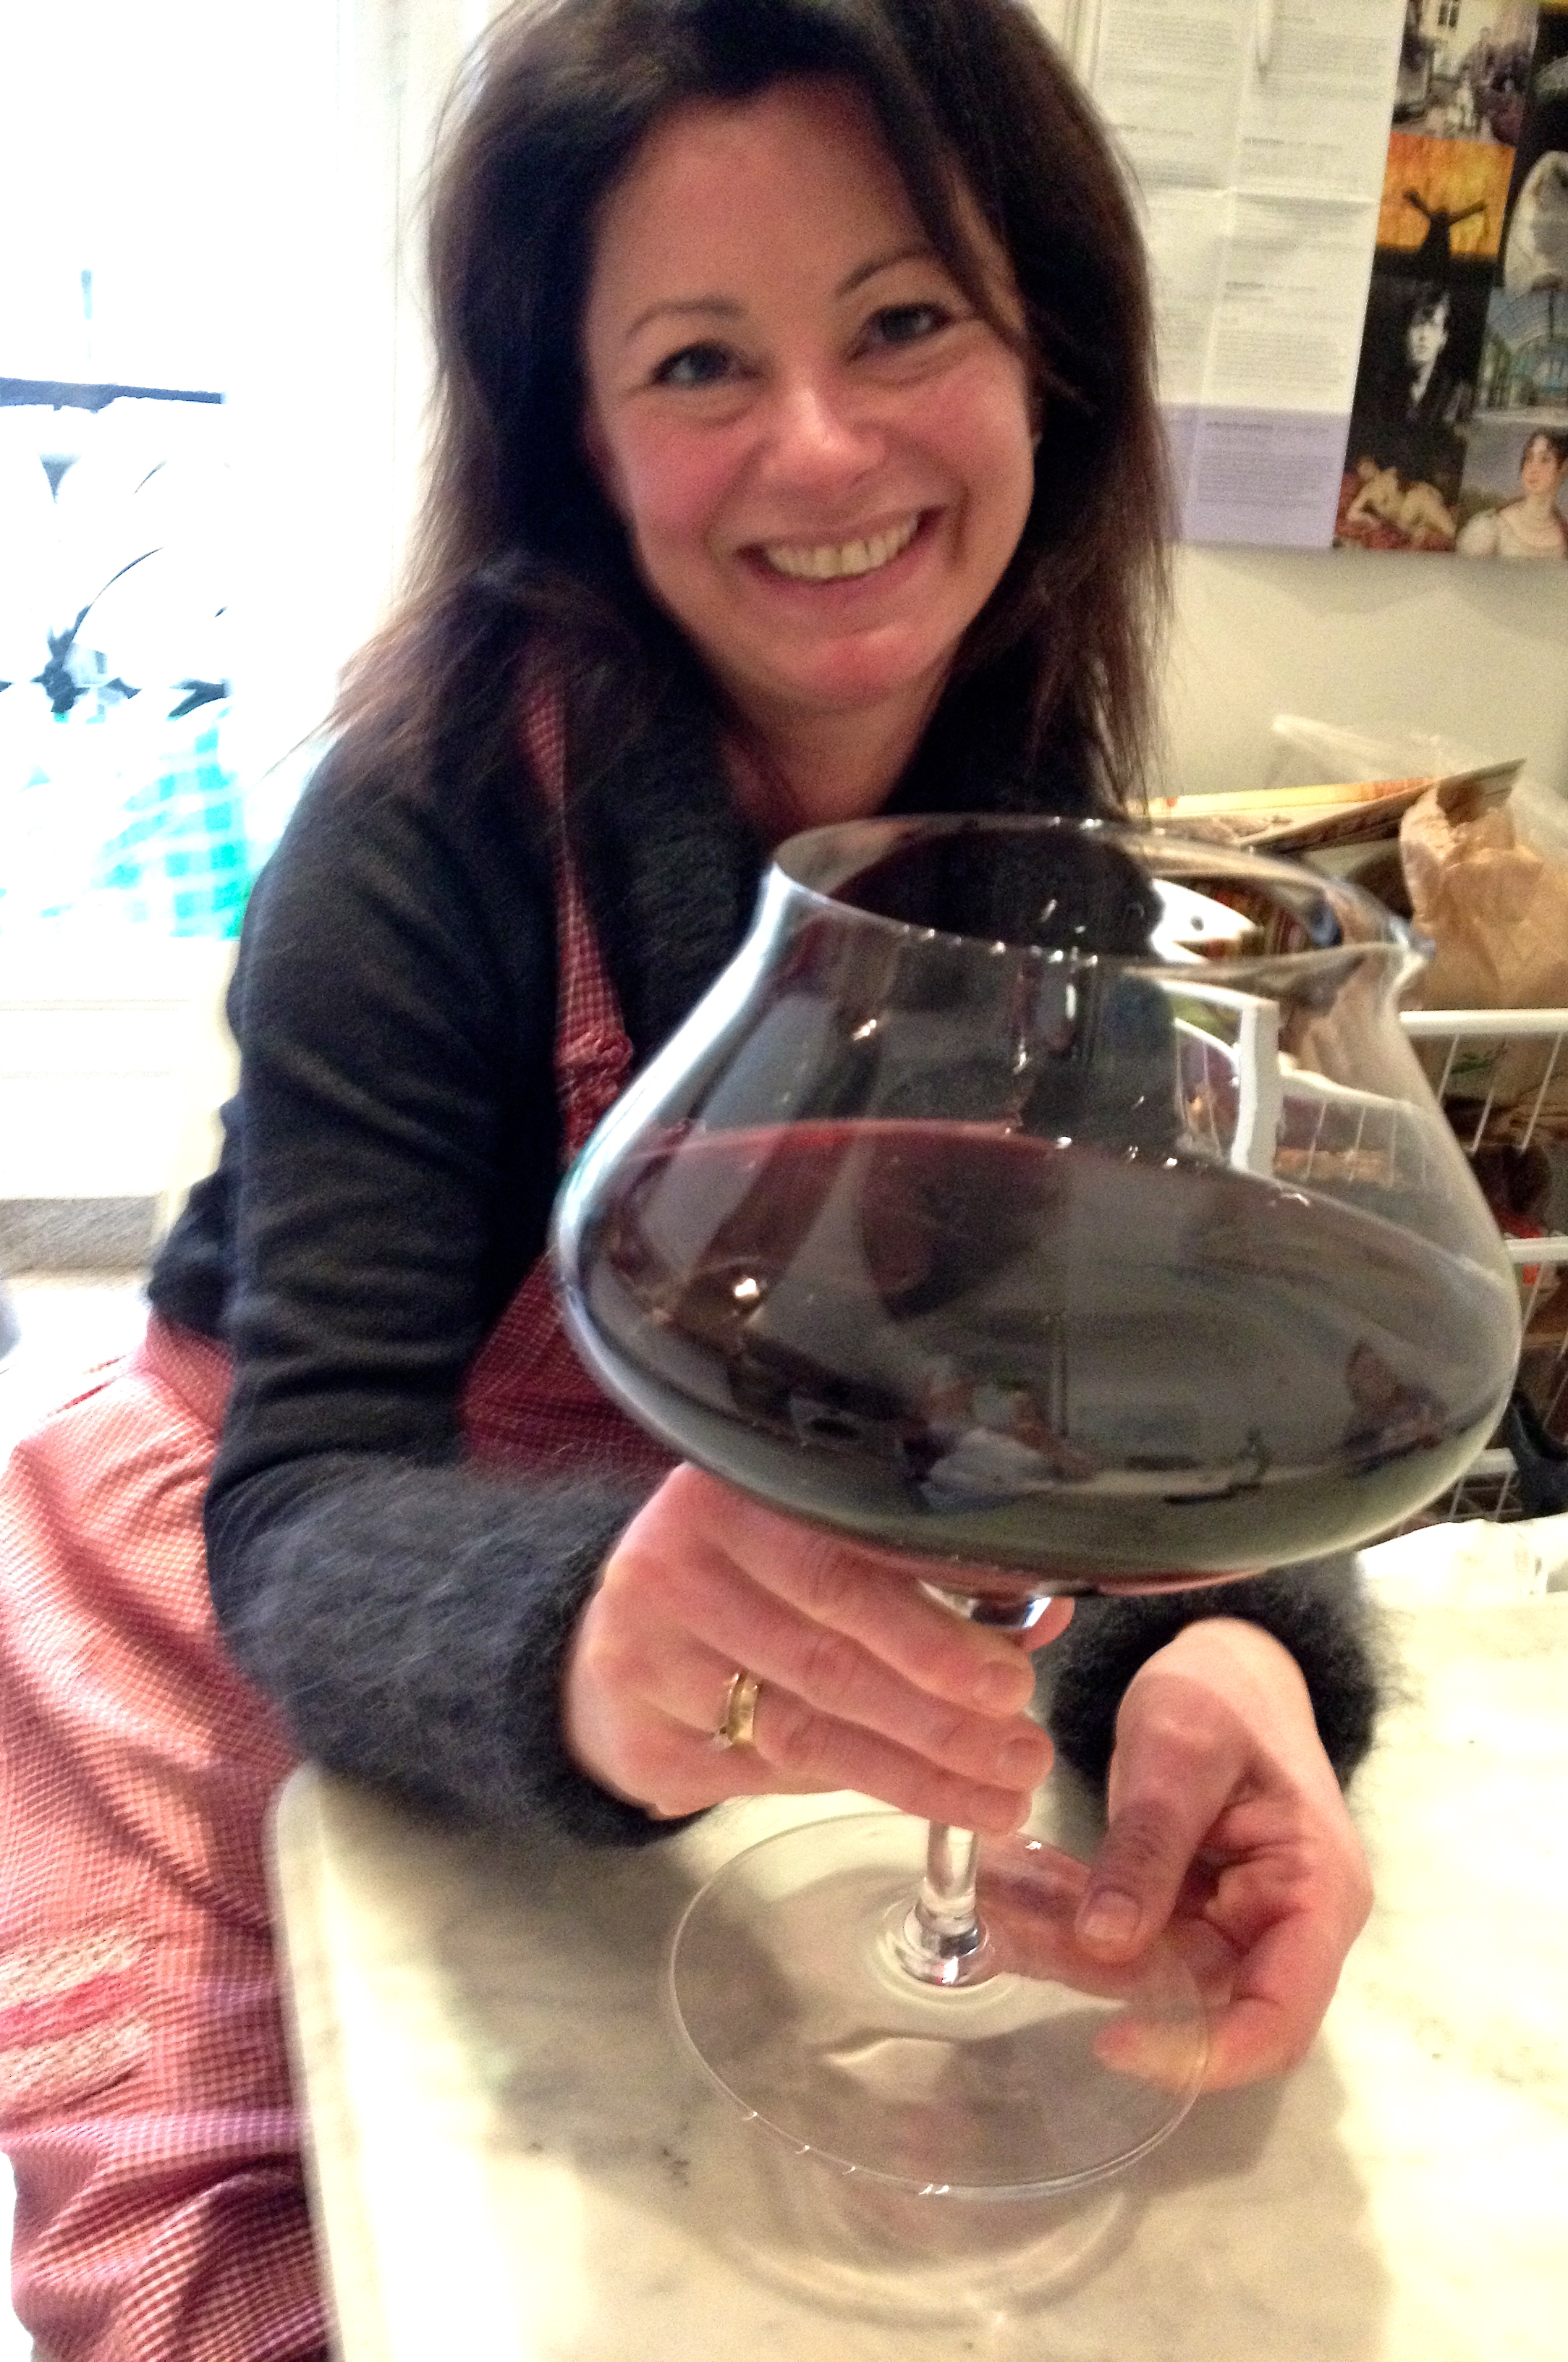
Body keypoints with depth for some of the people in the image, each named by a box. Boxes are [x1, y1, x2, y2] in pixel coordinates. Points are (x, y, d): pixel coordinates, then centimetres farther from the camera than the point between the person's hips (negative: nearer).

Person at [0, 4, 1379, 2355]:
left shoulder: (1040, 832, -11)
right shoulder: (446, 810, -27)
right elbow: (305, 1519, -31)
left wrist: (1230, 1649, -39)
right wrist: (576, 1640, -54)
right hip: (240, 1668, -4)